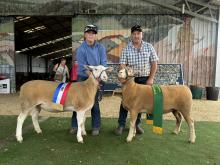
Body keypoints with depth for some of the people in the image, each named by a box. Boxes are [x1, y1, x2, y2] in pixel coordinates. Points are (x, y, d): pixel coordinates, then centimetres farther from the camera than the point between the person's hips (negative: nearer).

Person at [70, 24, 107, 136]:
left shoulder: (100, 47, 1)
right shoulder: (80, 49, -6)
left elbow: (103, 63, -4)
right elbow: (83, 67, -14)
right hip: (83, 77, -1)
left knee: (94, 102, 5)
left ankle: (96, 127, 15)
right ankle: (75, 126, 16)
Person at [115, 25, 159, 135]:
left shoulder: (149, 47, 1)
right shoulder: (126, 49, -1)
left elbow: (154, 63, 2)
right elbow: (122, 65, -8)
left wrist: (151, 78, -5)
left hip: (145, 79, 1)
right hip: (130, 78, -1)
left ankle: (136, 124, 24)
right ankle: (121, 125, 12)